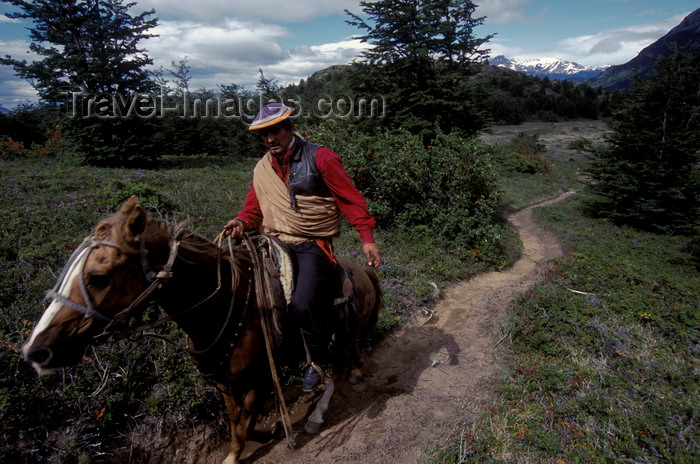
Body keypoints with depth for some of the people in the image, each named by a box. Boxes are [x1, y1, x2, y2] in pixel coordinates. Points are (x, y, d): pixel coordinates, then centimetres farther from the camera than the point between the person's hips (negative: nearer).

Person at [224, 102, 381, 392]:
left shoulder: (319, 158, -3)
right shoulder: (261, 169, 14)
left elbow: (351, 199, -4)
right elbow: (253, 207, 19)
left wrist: (367, 238, -12)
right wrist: (242, 221, -4)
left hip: (312, 246, -6)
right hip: (273, 243, 6)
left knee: (302, 305, -25)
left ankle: (318, 361, 3)